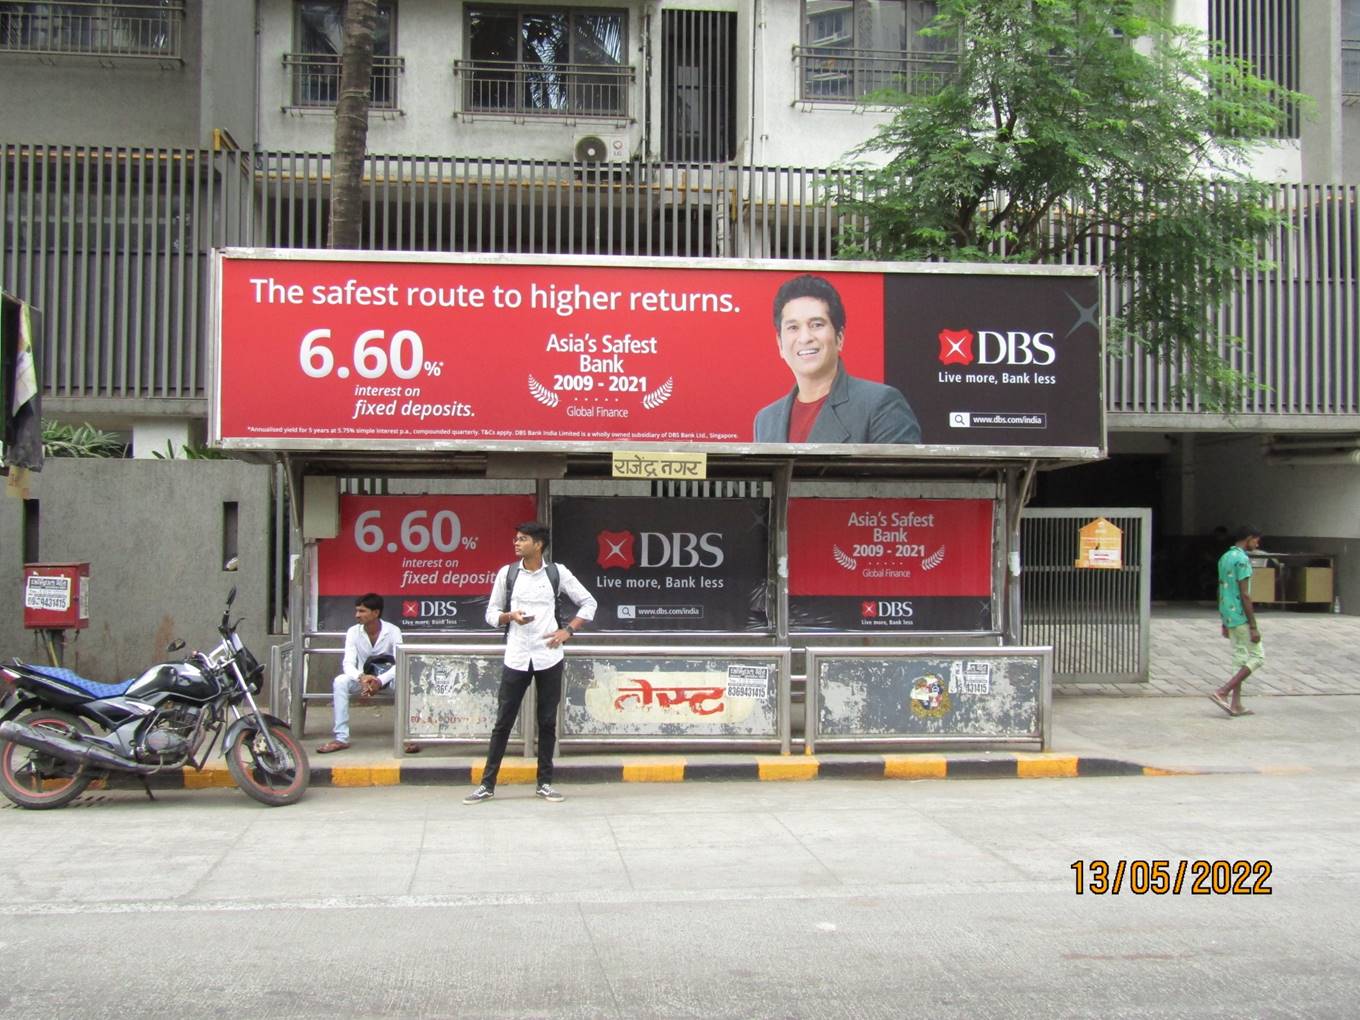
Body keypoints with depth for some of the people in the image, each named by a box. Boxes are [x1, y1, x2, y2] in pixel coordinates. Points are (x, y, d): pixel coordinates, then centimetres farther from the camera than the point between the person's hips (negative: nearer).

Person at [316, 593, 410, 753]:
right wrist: (362, 678, -39)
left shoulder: (393, 631, -15)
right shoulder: (353, 632, -9)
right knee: (340, 681, -29)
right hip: (363, 678, 2)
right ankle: (341, 738, -27)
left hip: (387, 678, -2)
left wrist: (380, 681, -40)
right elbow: (348, 664, -16)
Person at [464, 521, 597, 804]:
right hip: (516, 658, 0)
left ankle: (544, 782, 17)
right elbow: (491, 613, 9)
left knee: (547, 722, 6)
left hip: (548, 657, 0)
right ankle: (487, 784, 8)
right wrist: (511, 616, -12)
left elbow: (588, 603, 8)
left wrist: (568, 630, -4)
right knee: (503, 722, 2)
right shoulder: (507, 573, 4)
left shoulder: (557, 573, 2)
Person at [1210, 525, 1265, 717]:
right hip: (1241, 616, -9)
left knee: (1241, 658, 12)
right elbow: (1244, 595, -19)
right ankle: (1222, 693, -9)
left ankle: (1236, 704, 9)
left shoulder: (1224, 558, 13)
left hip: (1228, 617, 9)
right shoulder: (1242, 560, -16)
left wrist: (1224, 623, 22)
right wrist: (1254, 627, -18)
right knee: (1257, 657, -1)